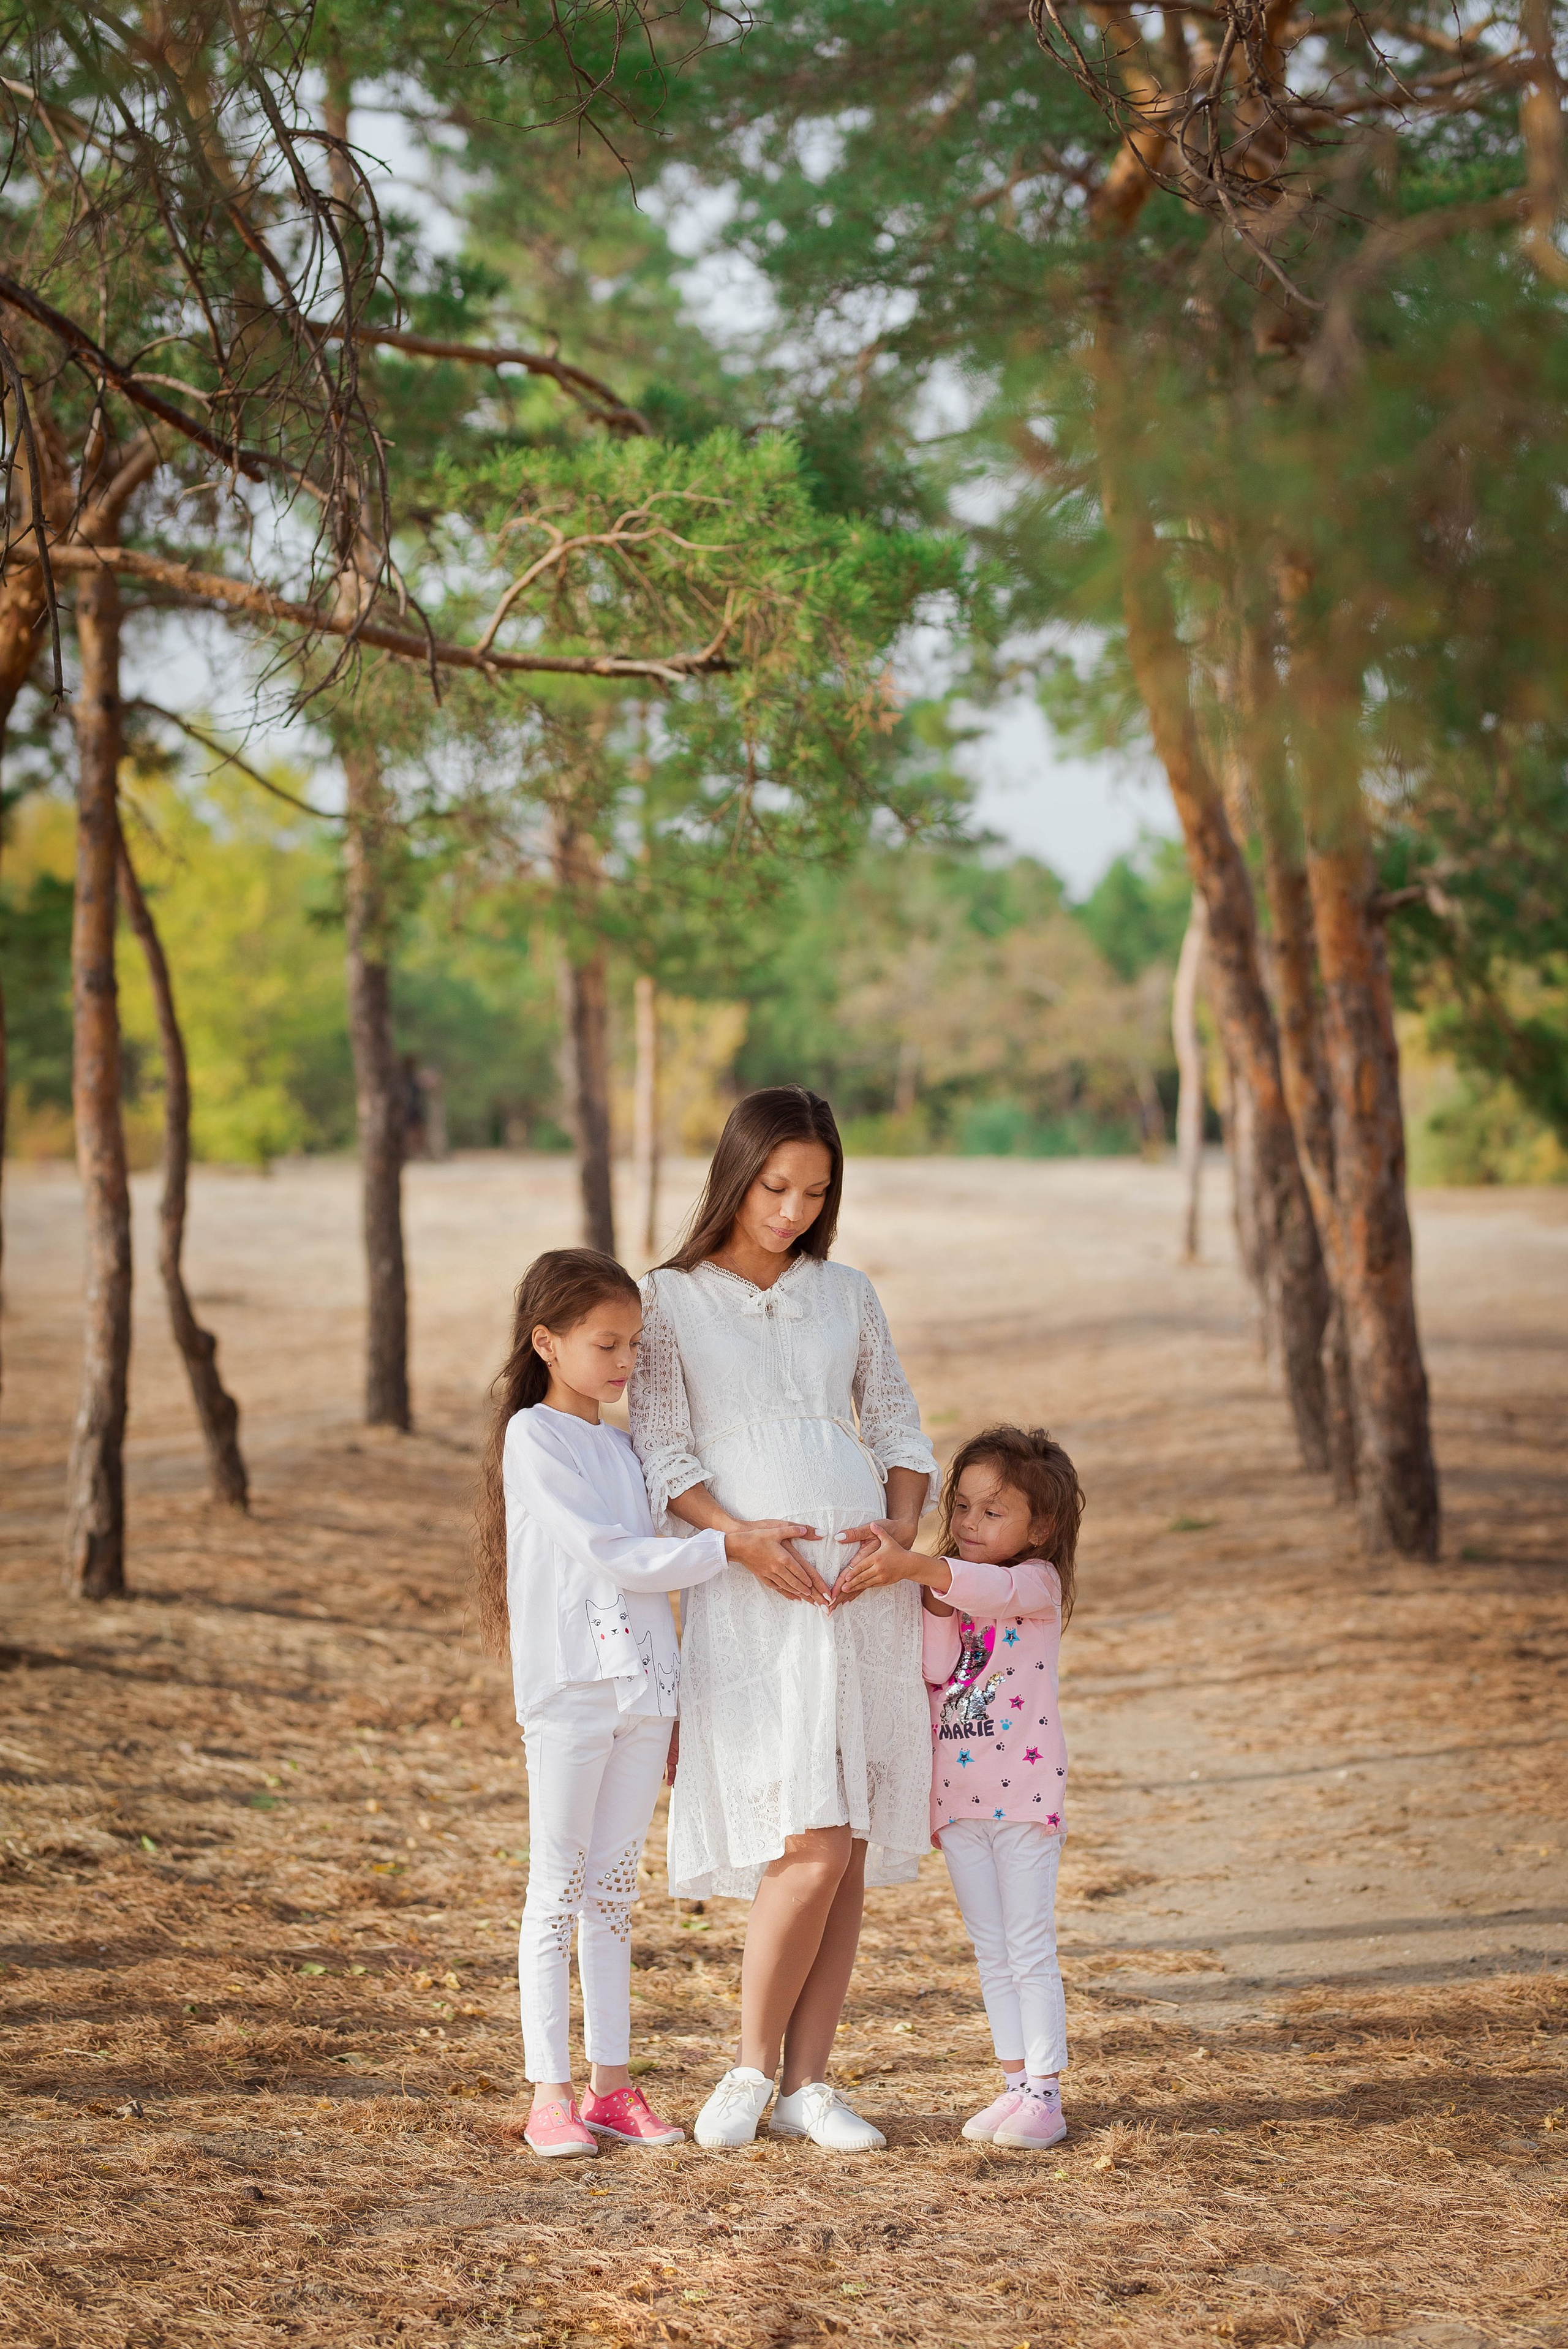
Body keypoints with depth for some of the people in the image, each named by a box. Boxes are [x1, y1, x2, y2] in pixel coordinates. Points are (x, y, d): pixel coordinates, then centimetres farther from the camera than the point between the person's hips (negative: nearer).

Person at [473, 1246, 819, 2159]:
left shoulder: (624, 1448, 15)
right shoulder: (534, 1439, -7)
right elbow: (610, 1557, -14)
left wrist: (672, 1703, 16)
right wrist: (730, 1546, -16)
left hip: (643, 1688, 6)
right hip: (570, 1691, -6)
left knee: (615, 1888, 10)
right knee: (559, 1888, -2)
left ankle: (612, 2084, 14)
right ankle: (551, 2093, 1)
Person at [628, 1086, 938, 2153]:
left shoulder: (848, 1296, 13)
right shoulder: (672, 1302, 3)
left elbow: (900, 1432, 15)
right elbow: (662, 1458, -3)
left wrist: (902, 1533, -4)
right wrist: (747, 1540, -17)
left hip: (868, 1585, 4)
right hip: (751, 1594, -4)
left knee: (855, 1846, 1)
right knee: (811, 1842, -15)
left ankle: (808, 2082, 9)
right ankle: (751, 2067, 2)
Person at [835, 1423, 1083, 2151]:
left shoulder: (1038, 1582, -6)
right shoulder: (943, 1591, 11)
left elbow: (995, 1589, -31)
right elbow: (934, 1670, -6)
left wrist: (915, 1566, -45)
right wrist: (927, 1595, -21)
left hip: (1023, 1790, -6)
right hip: (956, 1794, 6)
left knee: (1029, 1947, -4)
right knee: (990, 1950, 11)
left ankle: (1044, 2093, 0)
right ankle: (1015, 2083, 17)